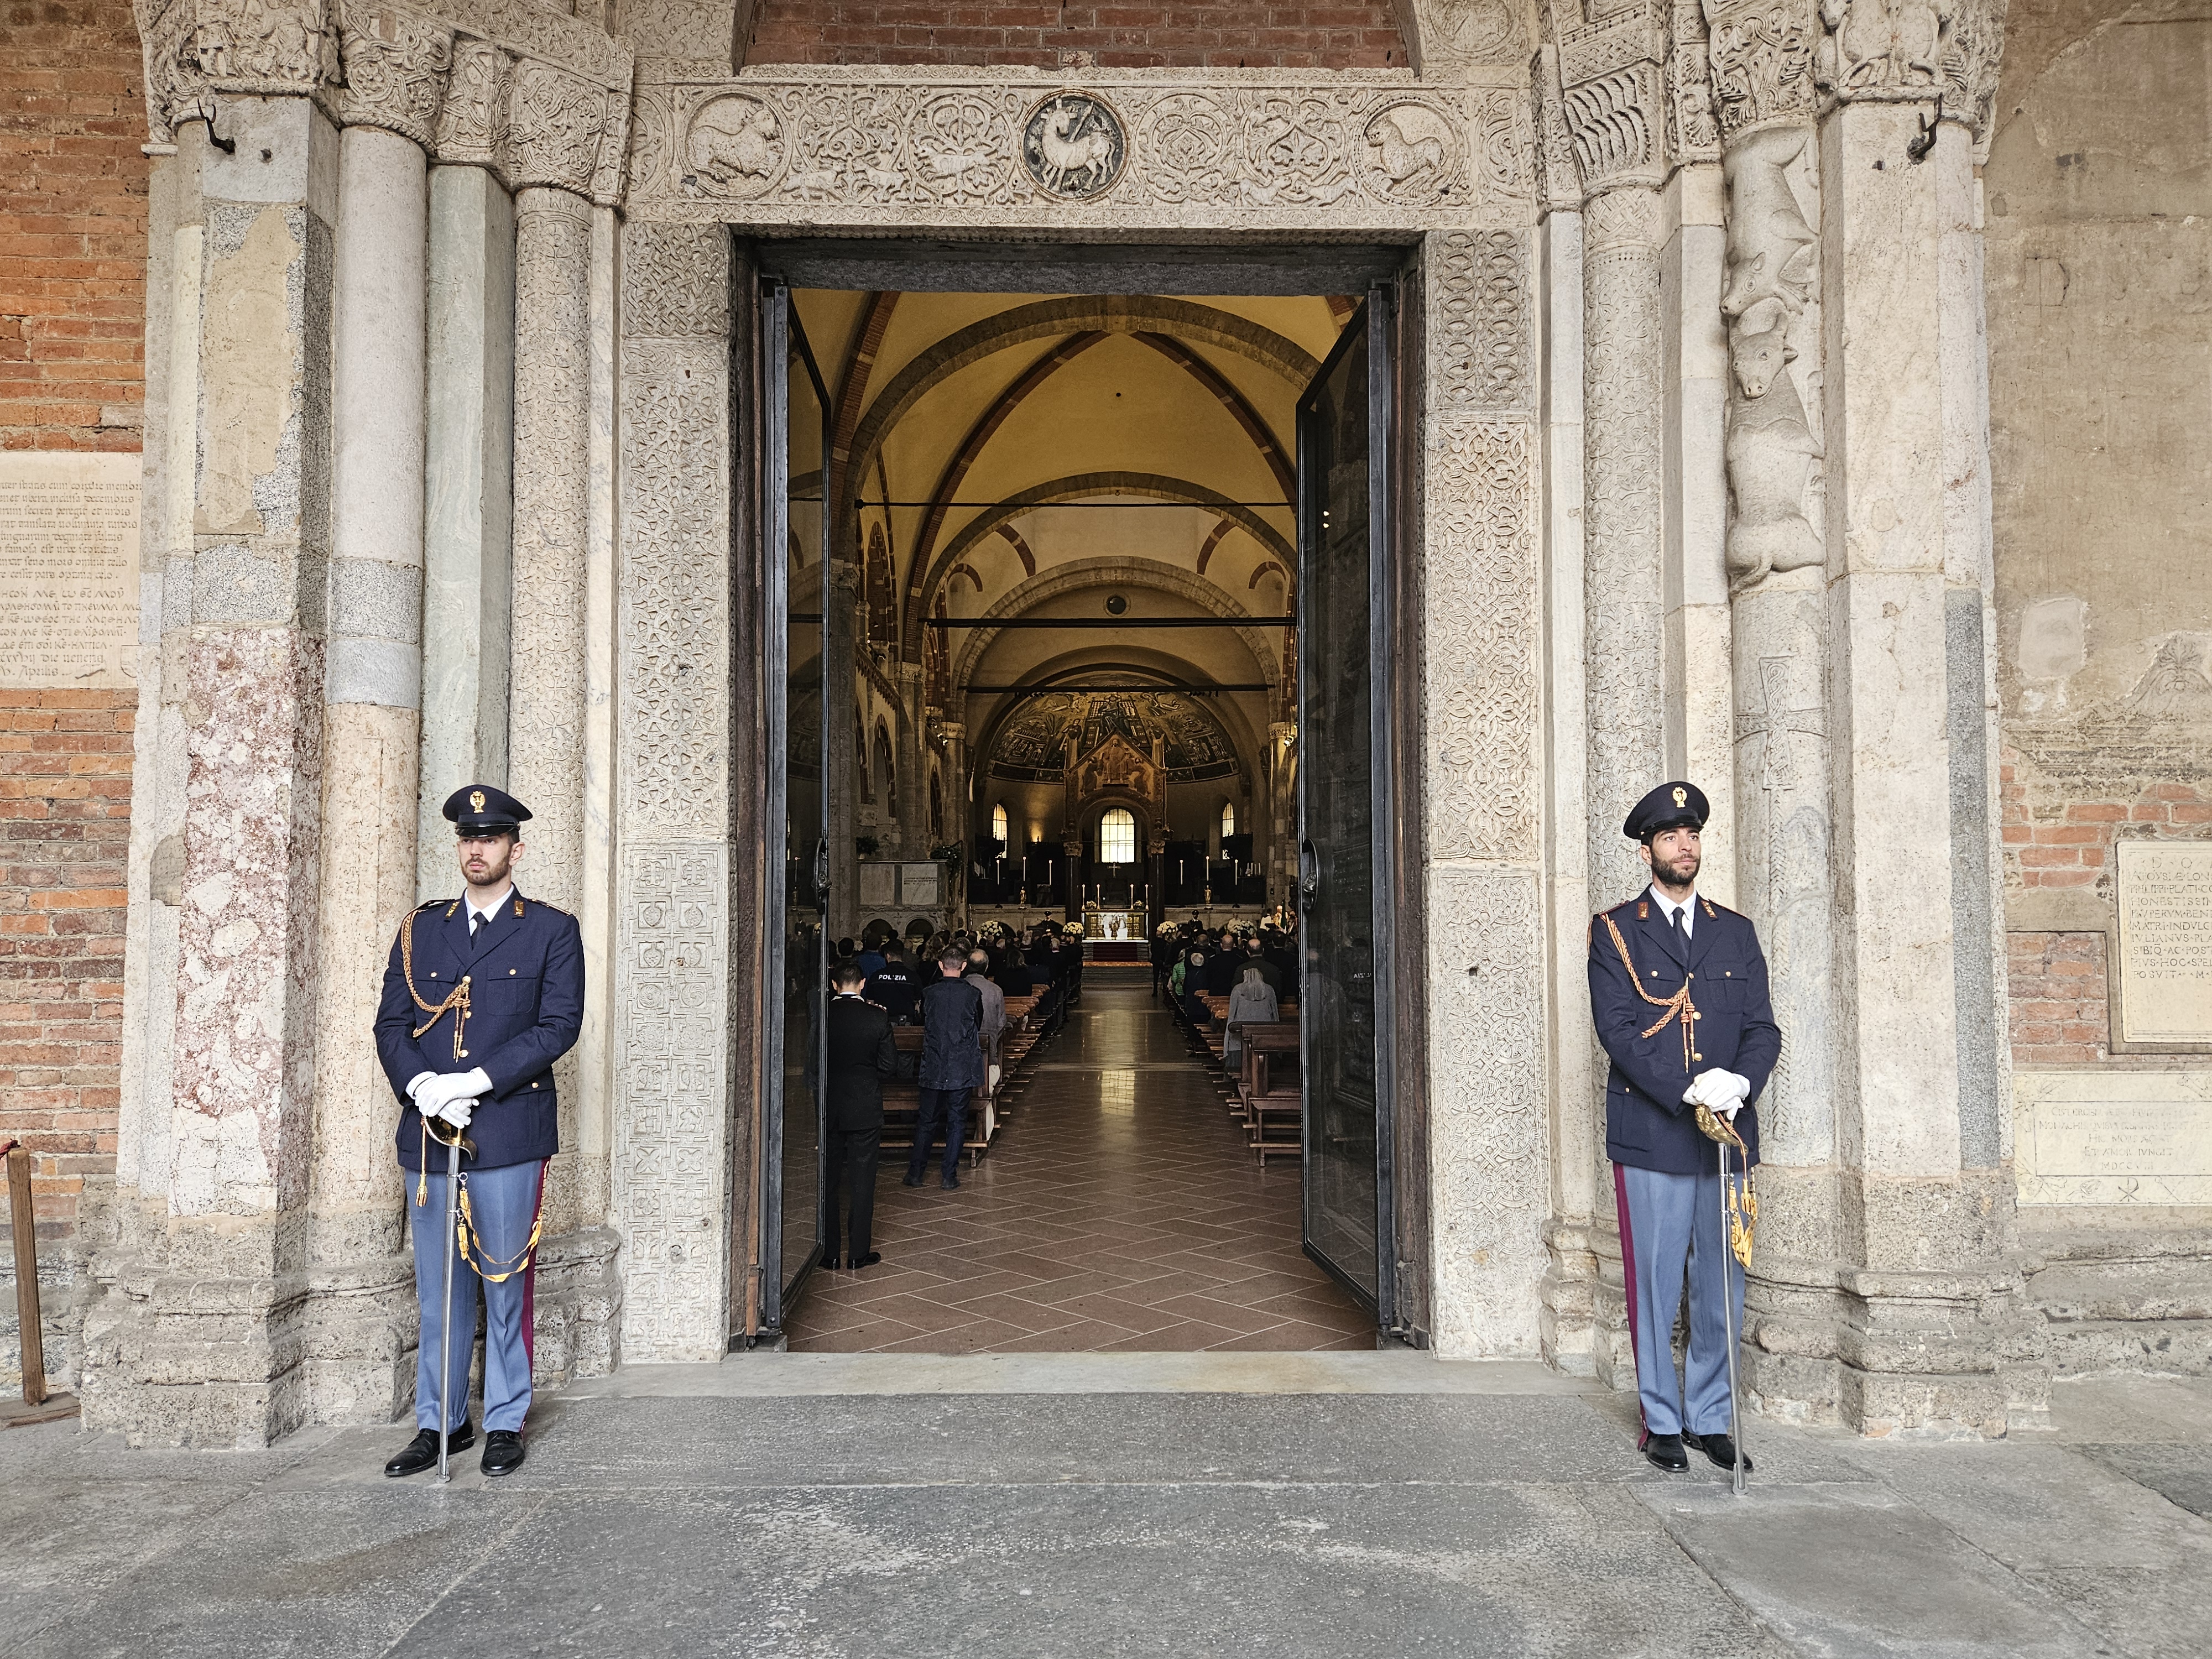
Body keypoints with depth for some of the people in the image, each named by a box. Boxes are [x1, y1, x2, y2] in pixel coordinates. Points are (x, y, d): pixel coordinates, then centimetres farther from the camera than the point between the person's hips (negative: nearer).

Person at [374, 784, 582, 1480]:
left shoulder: (551, 930, 3)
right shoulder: (421, 929, 13)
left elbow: (559, 1025, -7)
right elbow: (391, 1024, 8)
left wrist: (476, 1081, -15)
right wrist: (423, 1088, -10)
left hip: (508, 1132, -3)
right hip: (428, 1132, 3)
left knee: (504, 1283, 4)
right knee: (438, 1286, 10)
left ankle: (506, 1424, 16)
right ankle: (439, 1423, 22)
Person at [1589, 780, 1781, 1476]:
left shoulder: (1736, 932, 13)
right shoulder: (1614, 931, 2)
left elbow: (1763, 1029, 8)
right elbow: (1617, 1029, -8)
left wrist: (1741, 1083, -12)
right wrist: (1688, 1092, -18)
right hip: (1650, 1138, -3)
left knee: (1723, 1287, 9)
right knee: (1655, 1286, 3)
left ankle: (1710, 1418, 23)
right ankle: (1662, 1421, 17)